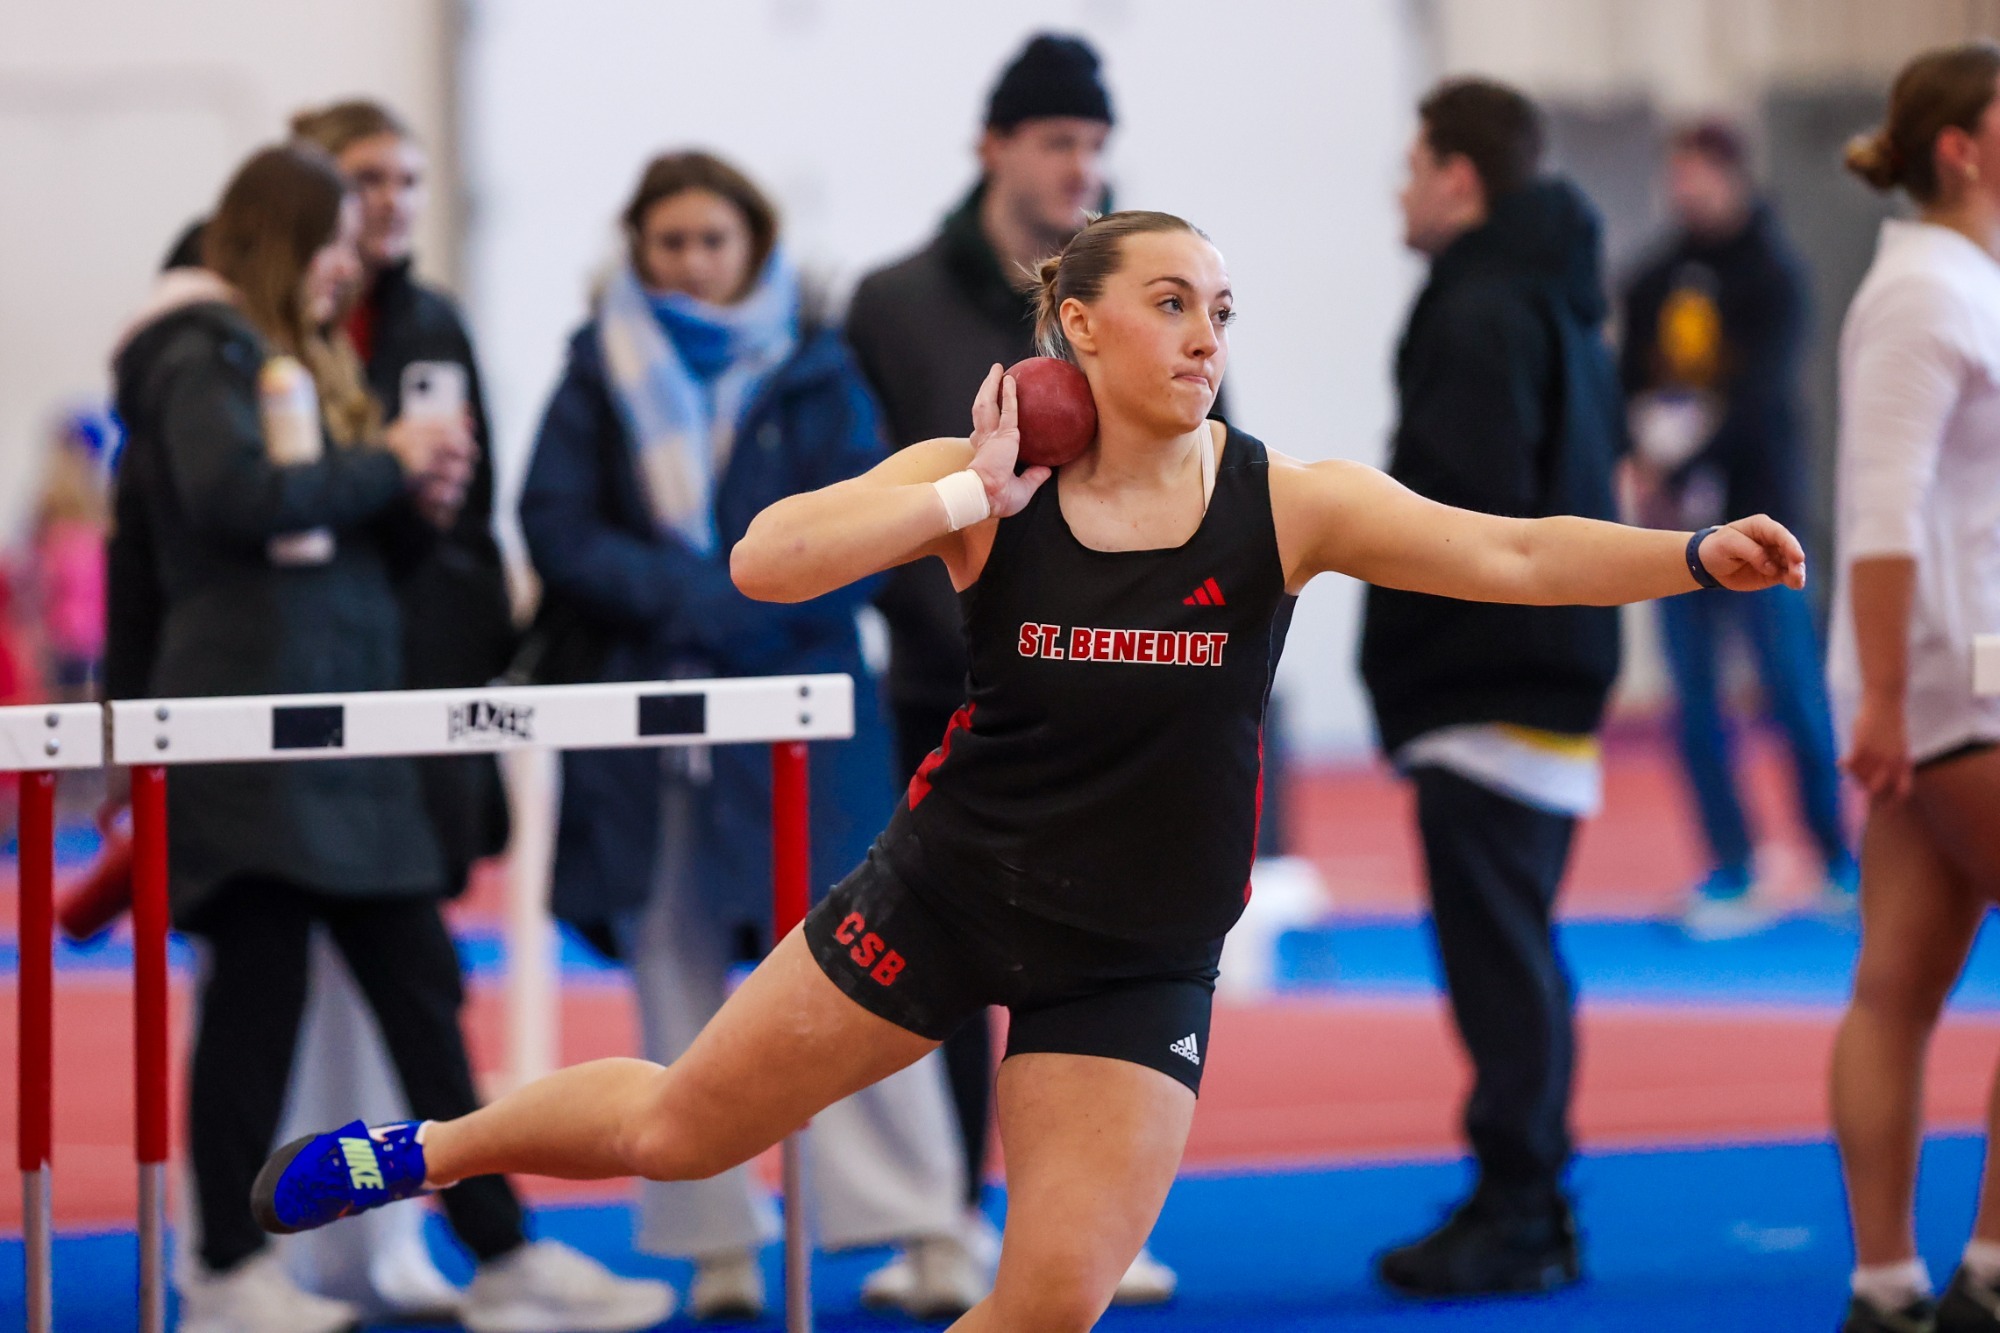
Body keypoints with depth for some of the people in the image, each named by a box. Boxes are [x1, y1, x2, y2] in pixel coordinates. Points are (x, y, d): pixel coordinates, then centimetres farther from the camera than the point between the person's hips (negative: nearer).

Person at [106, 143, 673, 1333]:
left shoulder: (307, 362, 24)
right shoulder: (209, 356, -5)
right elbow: (229, 492, -24)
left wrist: (420, 494, 5)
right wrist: (382, 465, -14)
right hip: (253, 720, -10)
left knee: (419, 989, 6)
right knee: (260, 979, -6)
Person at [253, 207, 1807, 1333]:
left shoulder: (1287, 503, -12)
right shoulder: (983, 485, -11)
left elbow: (1515, 557, -22)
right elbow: (765, 560, -23)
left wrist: (1695, 556, -37)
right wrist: (972, 498, -27)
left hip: (1139, 962, 0)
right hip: (948, 892, 0)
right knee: (679, 1128, 11)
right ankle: (422, 1149, 39)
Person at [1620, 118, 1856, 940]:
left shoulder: (1771, 275, -4)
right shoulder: (1653, 282, 11)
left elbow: (1760, 396, -12)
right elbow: (1626, 380, 9)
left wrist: (1686, 472, -19)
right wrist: (1642, 456, -11)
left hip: (1752, 511, -5)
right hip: (1676, 519, 5)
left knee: (1790, 687, -4)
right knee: (1696, 701, 2)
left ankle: (1840, 862, 7)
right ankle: (1731, 874, 8)